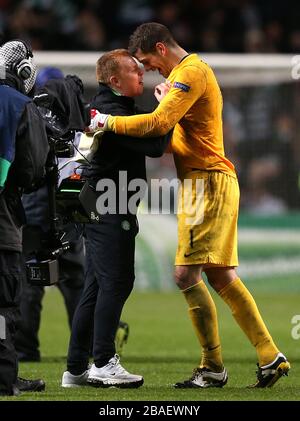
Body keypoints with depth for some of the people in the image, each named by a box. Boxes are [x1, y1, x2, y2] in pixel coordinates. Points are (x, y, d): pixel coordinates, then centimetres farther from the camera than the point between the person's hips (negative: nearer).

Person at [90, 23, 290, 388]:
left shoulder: (192, 71, -11)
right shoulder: (184, 73, 22)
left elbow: (159, 123, -21)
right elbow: (171, 131, 23)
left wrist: (109, 122, -13)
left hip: (208, 181, -10)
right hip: (204, 182, 10)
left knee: (186, 275, -12)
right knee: (222, 278, 10)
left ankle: (213, 369, -7)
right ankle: (270, 357, 12)